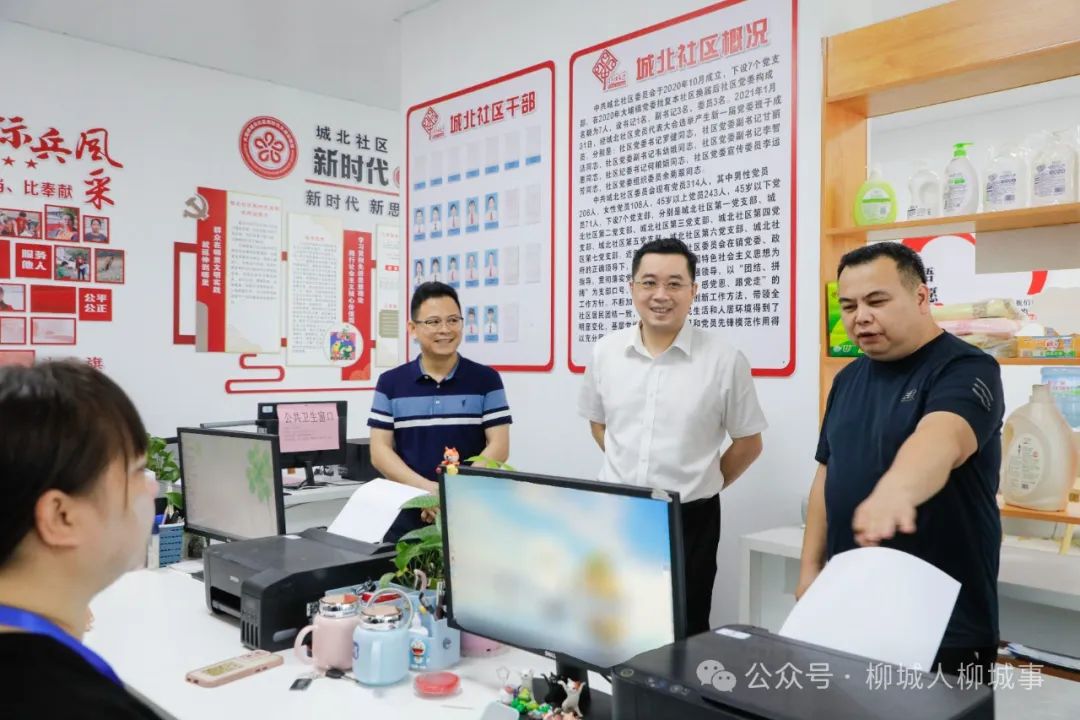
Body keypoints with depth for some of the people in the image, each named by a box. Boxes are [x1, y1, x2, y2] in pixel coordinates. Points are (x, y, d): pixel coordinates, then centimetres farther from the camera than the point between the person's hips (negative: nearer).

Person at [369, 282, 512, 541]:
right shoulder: (390, 383, 4)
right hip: (407, 515, 1)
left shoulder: (486, 380, 1)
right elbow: (380, 450, 0)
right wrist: (426, 488, -16)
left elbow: (498, 447, -3)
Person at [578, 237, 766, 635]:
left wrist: (700, 486, 6)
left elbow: (748, 443, 1)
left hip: (689, 519, -3)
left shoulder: (725, 359, -10)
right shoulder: (605, 352, 0)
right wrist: (627, 469, 9)